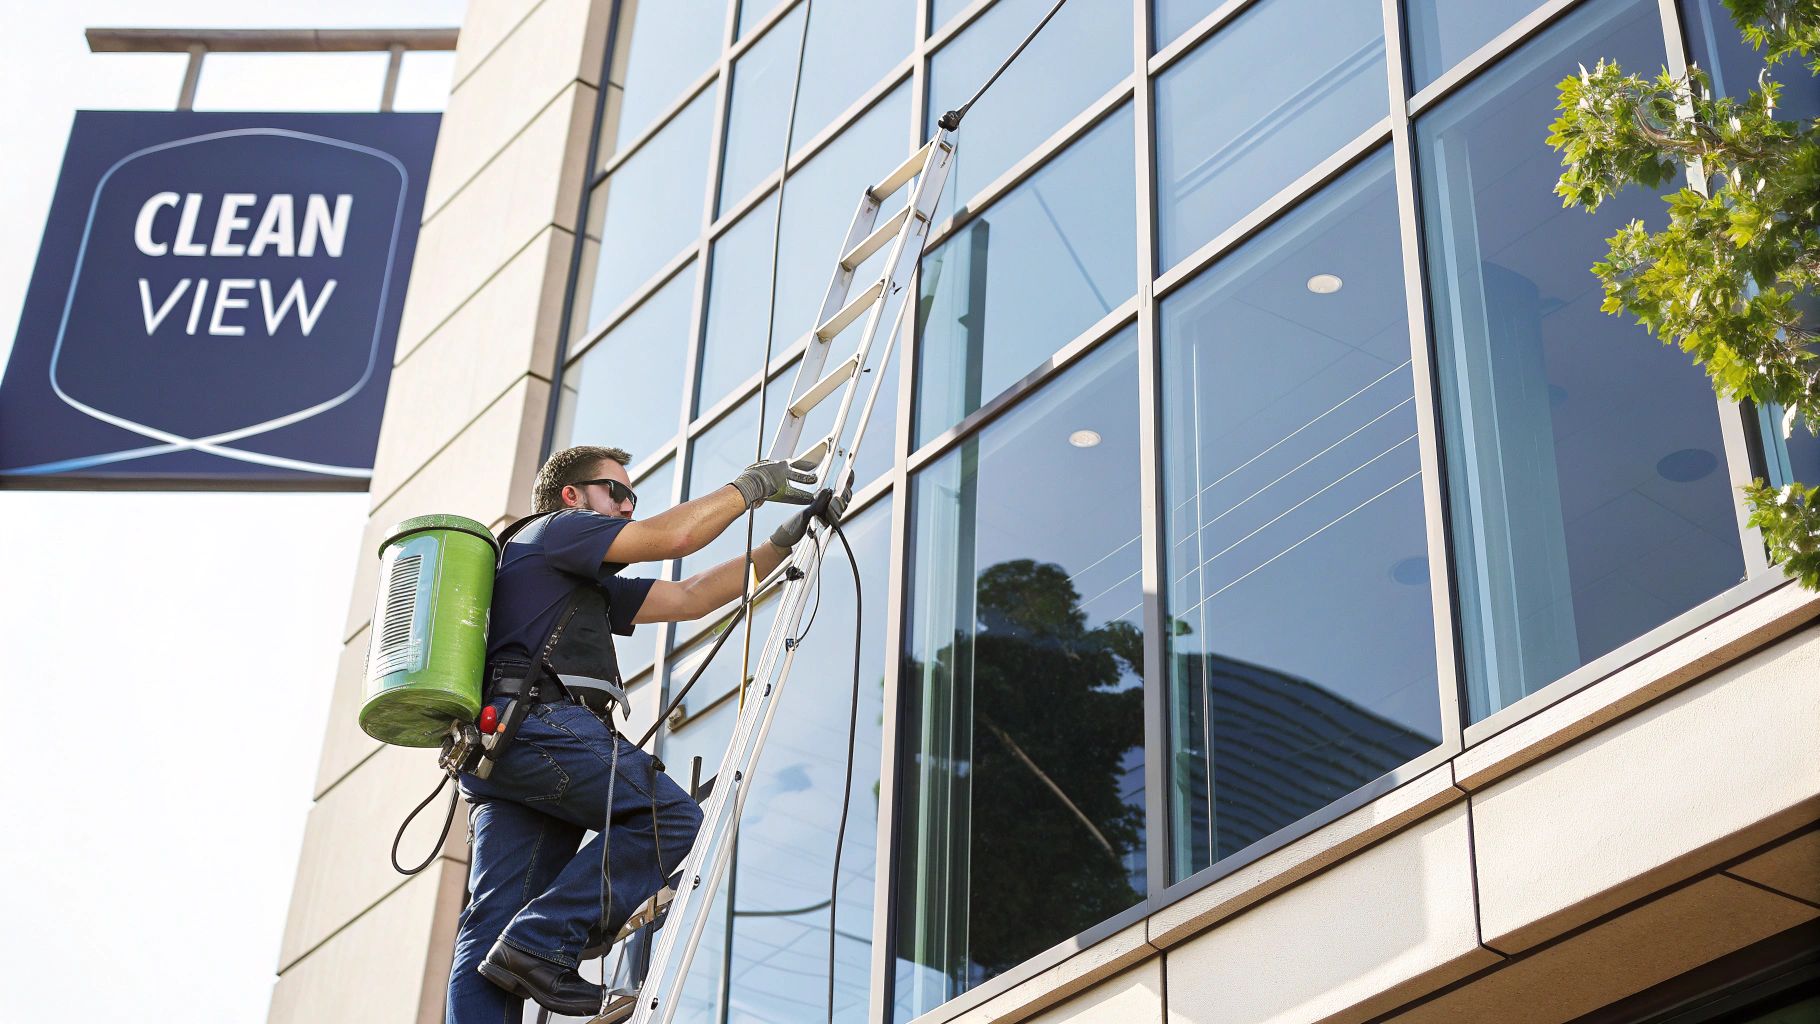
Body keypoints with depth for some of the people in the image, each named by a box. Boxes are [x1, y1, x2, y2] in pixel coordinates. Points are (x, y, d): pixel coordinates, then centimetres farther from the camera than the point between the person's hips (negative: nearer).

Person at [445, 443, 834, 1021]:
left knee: (492, 923, -4)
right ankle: (543, 945, -20)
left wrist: (784, 541, 32)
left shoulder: (593, 588, 38)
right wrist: (752, 485, 10)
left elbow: (691, 598, 34)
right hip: (536, 718, -10)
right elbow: (671, 537, -2)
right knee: (670, 818, -13)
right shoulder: (555, 528, 11)